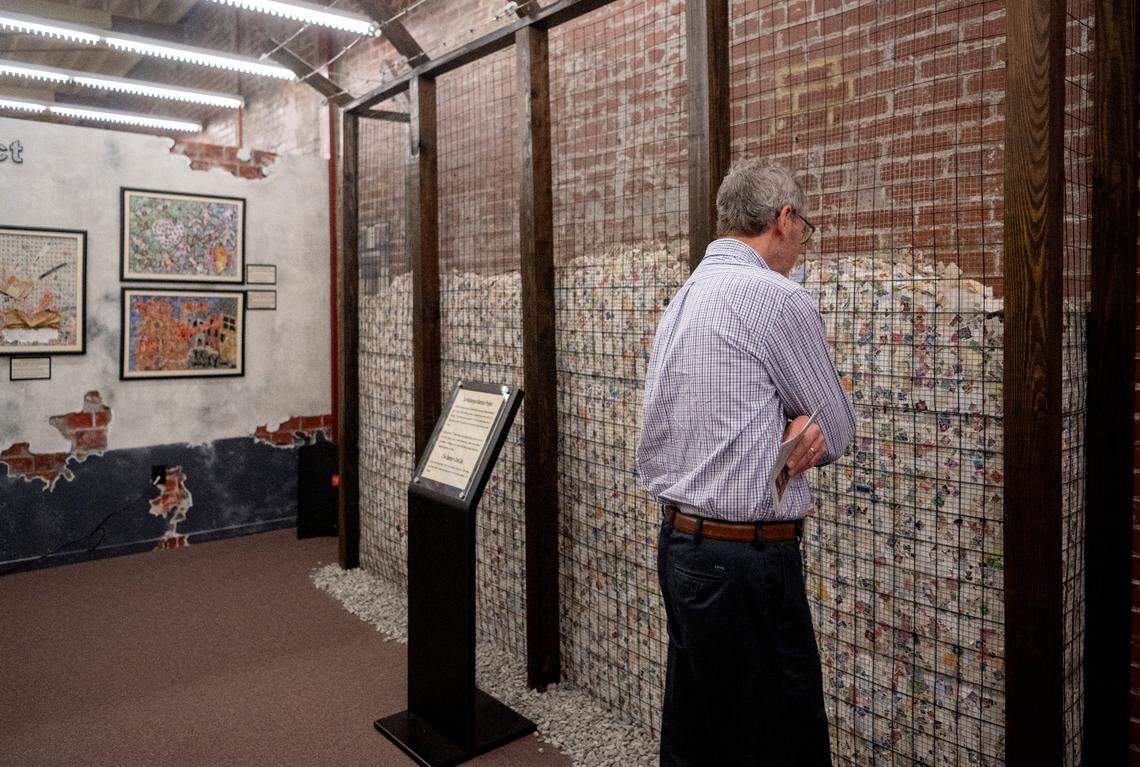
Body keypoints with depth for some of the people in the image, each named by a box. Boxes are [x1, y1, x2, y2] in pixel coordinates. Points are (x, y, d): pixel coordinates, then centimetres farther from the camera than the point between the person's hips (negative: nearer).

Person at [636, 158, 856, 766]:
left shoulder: (682, 300, 13)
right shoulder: (778, 299, -13)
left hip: (677, 544, 9)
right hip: (748, 559, -9)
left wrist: (789, 431, -2)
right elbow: (840, 431, -3)